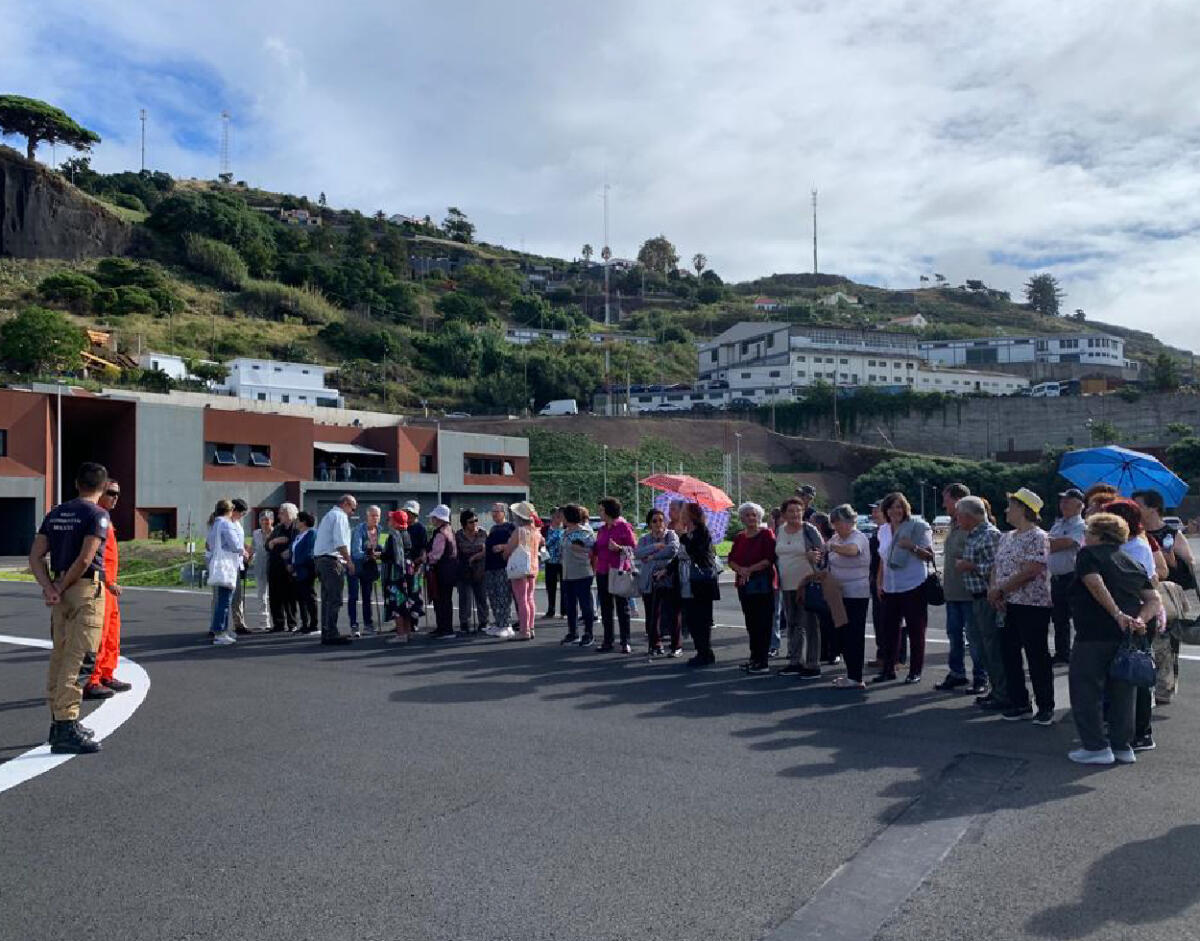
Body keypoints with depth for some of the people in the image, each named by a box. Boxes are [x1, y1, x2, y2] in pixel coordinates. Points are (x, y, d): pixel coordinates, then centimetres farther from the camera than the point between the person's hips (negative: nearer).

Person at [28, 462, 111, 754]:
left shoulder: (56, 513, 13)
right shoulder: (98, 514, -9)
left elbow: (35, 556, 7)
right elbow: (85, 559, -18)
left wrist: (49, 587, -3)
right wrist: (61, 587, -6)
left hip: (62, 592, 8)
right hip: (87, 589, -8)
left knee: (59, 656, 14)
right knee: (77, 659, -8)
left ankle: (59, 723, 24)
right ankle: (66, 729, -9)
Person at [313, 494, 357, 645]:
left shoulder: (328, 515, 24)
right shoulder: (340, 516, -7)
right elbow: (340, 542, -17)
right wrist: (349, 561, -12)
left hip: (321, 559, 10)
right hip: (333, 561, -10)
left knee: (326, 599, 12)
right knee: (334, 600, -9)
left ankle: (326, 633, 16)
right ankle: (331, 634, -10)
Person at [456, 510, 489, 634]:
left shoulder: (482, 534, 4)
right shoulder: (458, 536, 1)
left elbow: (486, 551, 1)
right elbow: (456, 553, 1)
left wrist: (474, 557, -9)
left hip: (480, 572, 1)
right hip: (464, 573, -1)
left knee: (481, 598, 6)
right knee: (465, 600, 0)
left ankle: (483, 623, 16)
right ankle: (464, 625, 7)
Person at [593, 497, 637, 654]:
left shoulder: (624, 527, -6)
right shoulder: (602, 529, 13)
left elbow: (634, 548, -8)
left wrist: (618, 548, -22)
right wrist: (592, 550, 0)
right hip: (602, 572, 6)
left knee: (622, 607, 2)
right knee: (605, 608, 8)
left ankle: (625, 642, 6)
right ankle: (608, 641, 14)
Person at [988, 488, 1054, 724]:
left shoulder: (1038, 537, -11)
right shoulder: (1006, 537, 14)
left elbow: (1030, 571, -19)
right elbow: (996, 566, 15)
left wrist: (1000, 590, -15)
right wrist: (993, 589, -4)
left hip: (1033, 605, -8)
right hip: (1008, 606, 8)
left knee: (1037, 657, 0)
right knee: (1009, 654, 10)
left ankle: (1046, 708, 10)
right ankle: (1019, 704, 21)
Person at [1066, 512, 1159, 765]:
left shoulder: (1088, 554, -1)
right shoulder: (1133, 563, 18)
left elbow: (1095, 584, -19)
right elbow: (1154, 599, 10)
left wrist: (1117, 614, -20)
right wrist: (1139, 619, -3)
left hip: (1095, 634, -7)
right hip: (1127, 636, 7)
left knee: (1086, 690, 2)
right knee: (1121, 693, 15)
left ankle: (1096, 748, 2)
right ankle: (1123, 747, 20)